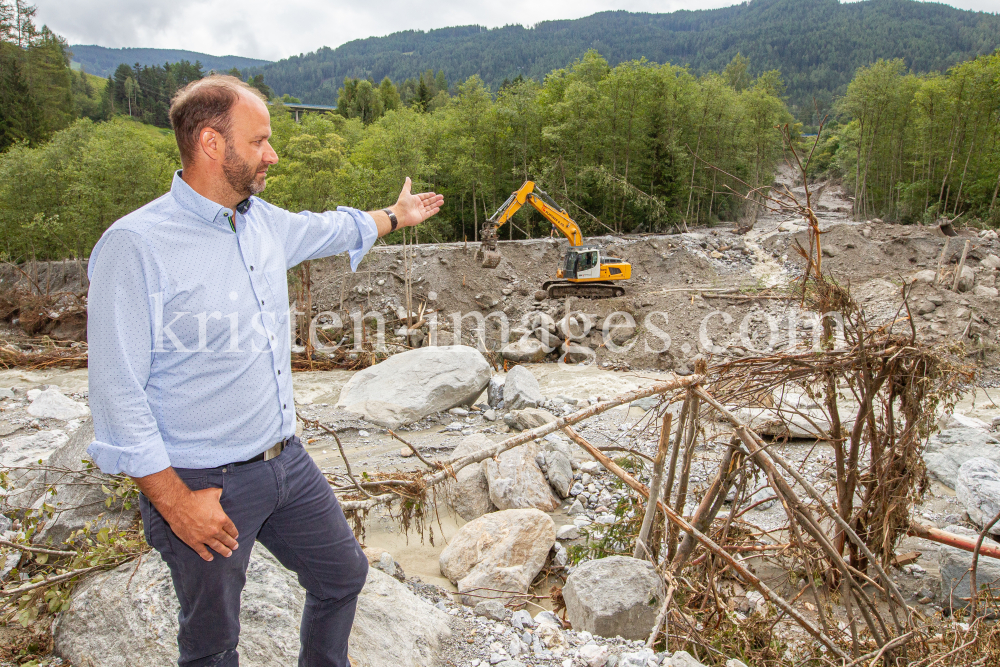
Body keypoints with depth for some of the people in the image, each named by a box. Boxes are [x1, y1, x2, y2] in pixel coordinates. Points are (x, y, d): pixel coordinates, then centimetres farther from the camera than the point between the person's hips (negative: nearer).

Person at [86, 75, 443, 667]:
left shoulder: (265, 222, 2)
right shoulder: (135, 246, -19)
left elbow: (329, 228, 25)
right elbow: (117, 392, -18)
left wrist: (396, 215, 40)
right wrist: (175, 502, -17)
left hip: (287, 460, 7)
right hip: (203, 484, -7)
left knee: (343, 574, 21)